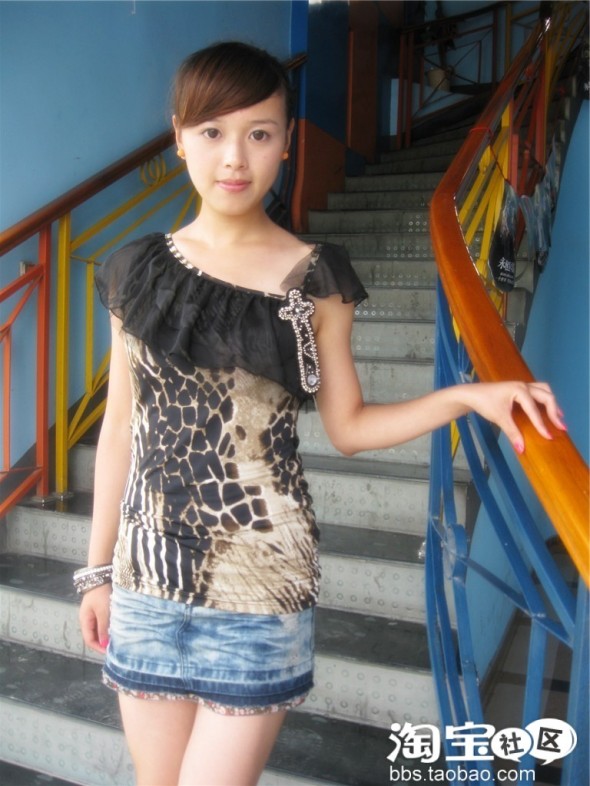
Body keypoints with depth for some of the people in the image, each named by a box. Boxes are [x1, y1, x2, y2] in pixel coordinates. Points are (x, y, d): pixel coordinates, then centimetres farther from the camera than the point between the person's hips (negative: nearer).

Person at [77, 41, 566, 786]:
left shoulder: (314, 278, -5)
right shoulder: (139, 269, 1)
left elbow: (348, 426, 1)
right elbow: (121, 428, 5)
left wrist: (465, 397, -13)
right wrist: (98, 566, 9)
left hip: (260, 575, -3)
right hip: (149, 567, 3)